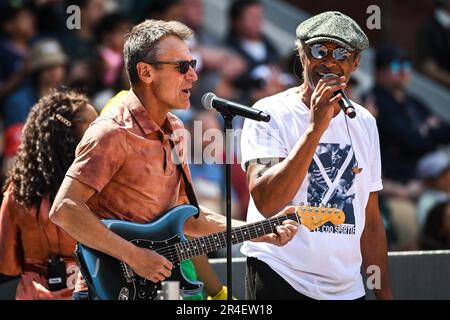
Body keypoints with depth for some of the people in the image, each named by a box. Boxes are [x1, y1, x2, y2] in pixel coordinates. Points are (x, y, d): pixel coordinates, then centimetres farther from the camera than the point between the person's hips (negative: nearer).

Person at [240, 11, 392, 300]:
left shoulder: (364, 124, 9)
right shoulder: (271, 114, -8)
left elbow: (371, 221, 14)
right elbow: (266, 203, -22)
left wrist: (385, 294, 10)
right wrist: (315, 127, -24)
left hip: (348, 287, 5)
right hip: (281, 283, -5)